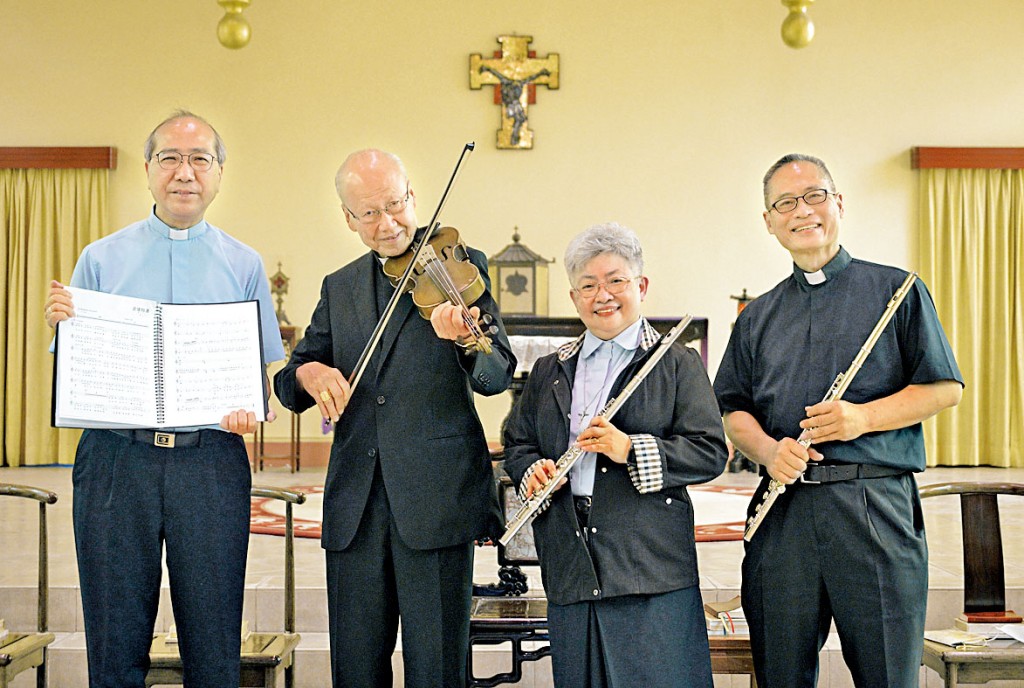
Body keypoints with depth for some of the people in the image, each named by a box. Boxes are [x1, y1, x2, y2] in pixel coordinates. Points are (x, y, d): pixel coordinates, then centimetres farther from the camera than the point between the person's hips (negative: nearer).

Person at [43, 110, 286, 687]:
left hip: (211, 462, 0)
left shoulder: (244, 265, 9)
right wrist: (61, 327, -10)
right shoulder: (100, 260, 9)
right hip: (115, 460, 0)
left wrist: (255, 408, -13)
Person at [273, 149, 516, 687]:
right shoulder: (338, 288, 15)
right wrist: (307, 374, -9)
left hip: (436, 497, -4)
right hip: (355, 500, 4)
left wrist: (465, 341, -31)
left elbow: (496, 378, -9)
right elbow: (287, 383, 15)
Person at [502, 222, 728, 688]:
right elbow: (517, 444, 21)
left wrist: (631, 450, -17)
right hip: (569, 567, 4)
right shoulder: (548, 371, 18)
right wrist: (531, 472, -2)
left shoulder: (678, 364, 4)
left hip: (649, 562, -4)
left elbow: (710, 453, -4)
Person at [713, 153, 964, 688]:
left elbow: (944, 388, 3)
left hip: (876, 507, -3)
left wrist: (863, 417, -12)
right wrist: (767, 449, -6)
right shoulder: (757, 317, 18)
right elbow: (732, 410, 15)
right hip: (783, 509, 3)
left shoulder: (896, 290, 8)